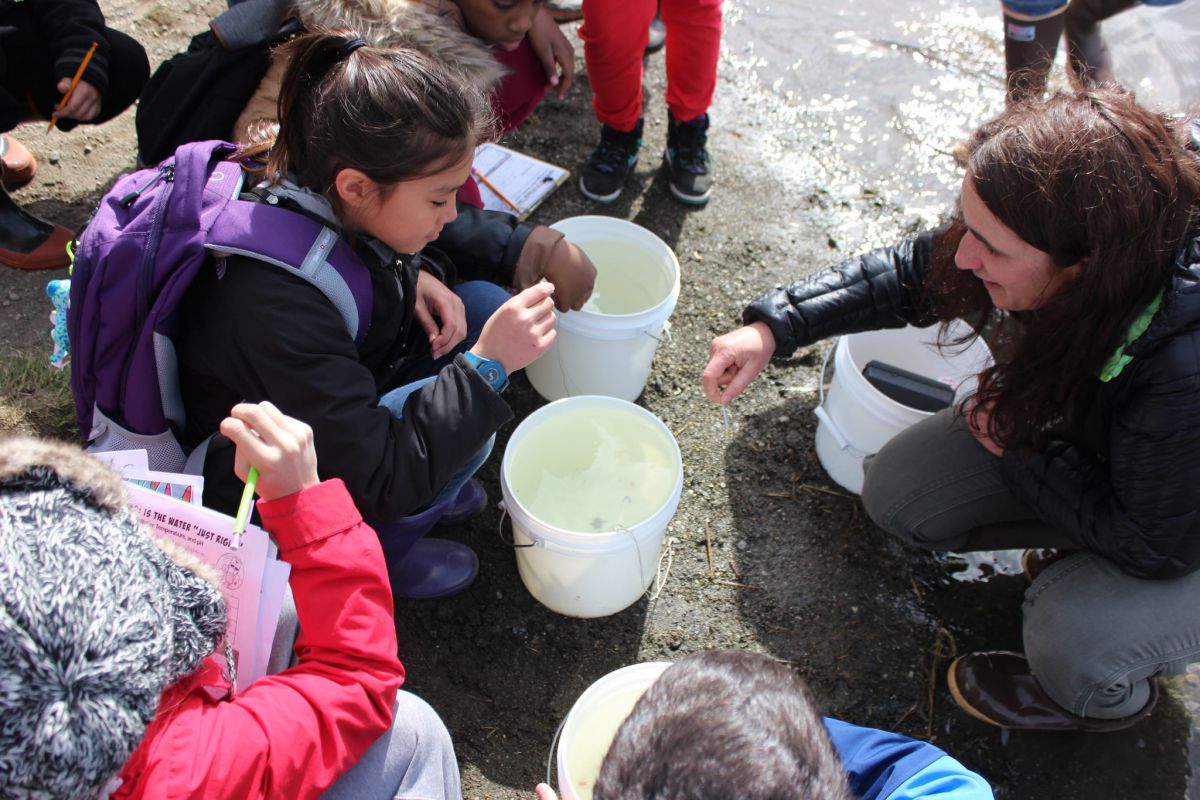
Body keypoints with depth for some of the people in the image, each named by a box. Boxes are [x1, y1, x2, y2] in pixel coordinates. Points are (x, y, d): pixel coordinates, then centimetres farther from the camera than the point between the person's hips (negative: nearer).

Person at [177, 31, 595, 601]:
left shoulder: (319, 192, -15)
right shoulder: (276, 308, -39)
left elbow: (383, 243, 11)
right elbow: (378, 483, -35)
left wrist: (415, 275, -12)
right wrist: (486, 364, -36)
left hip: (334, 409, 8)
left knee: (480, 305, -5)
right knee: (465, 412, -28)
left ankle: (424, 482, 9)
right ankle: (379, 548, 1)